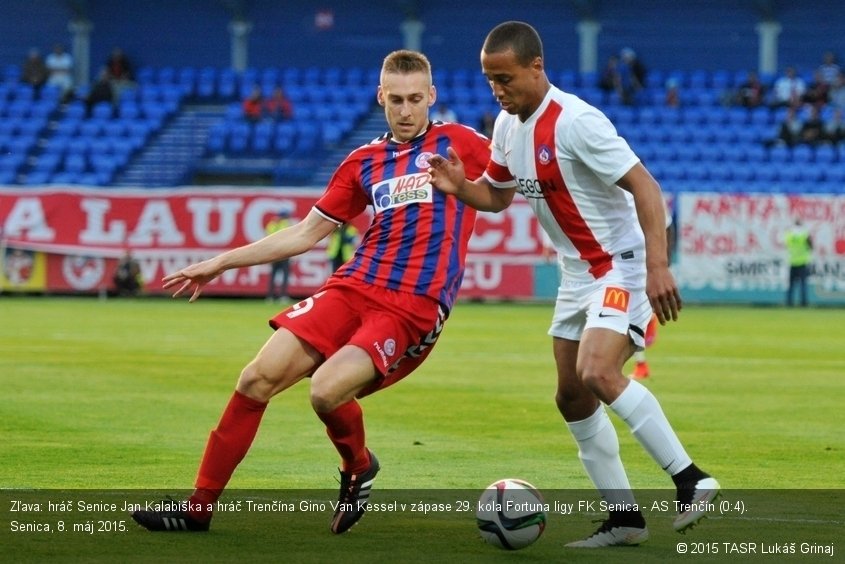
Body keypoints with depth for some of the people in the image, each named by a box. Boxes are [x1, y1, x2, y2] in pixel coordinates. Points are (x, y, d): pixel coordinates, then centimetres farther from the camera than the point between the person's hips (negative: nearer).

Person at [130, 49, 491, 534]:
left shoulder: (459, 143, 4)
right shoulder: (364, 162, 16)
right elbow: (307, 233, 22)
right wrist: (222, 263, 22)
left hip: (414, 308, -5)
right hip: (353, 288, 5)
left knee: (327, 391, -26)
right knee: (258, 379, -7)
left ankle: (359, 468, 9)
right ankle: (198, 508, 3)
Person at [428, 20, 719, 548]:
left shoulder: (575, 121, -22)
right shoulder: (508, 125, 4)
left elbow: (644, 186, -24)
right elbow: (497, 195, 18)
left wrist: (657, 265, -33)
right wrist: (459, 187, -4)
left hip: (621, 267, -10)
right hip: (578, 272, 10)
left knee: (597, 373, -28)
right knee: (573, 397, 9)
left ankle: (690, 480, -20)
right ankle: (625, 518, 18)